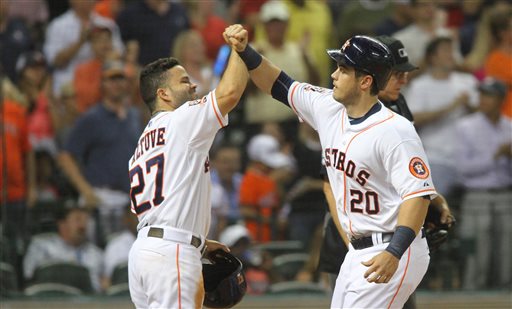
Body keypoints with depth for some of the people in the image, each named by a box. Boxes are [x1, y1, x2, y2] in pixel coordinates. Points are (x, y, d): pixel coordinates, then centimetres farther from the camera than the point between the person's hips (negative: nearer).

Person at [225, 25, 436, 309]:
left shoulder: (394, 131, -20)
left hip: (392, 253, -9)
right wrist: (244, 51, -1)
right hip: (357, 253, 9)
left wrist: (394, 253, -34)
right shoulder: (329, 110, 5)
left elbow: (418, 193, -24)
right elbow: (279, 85, 15)